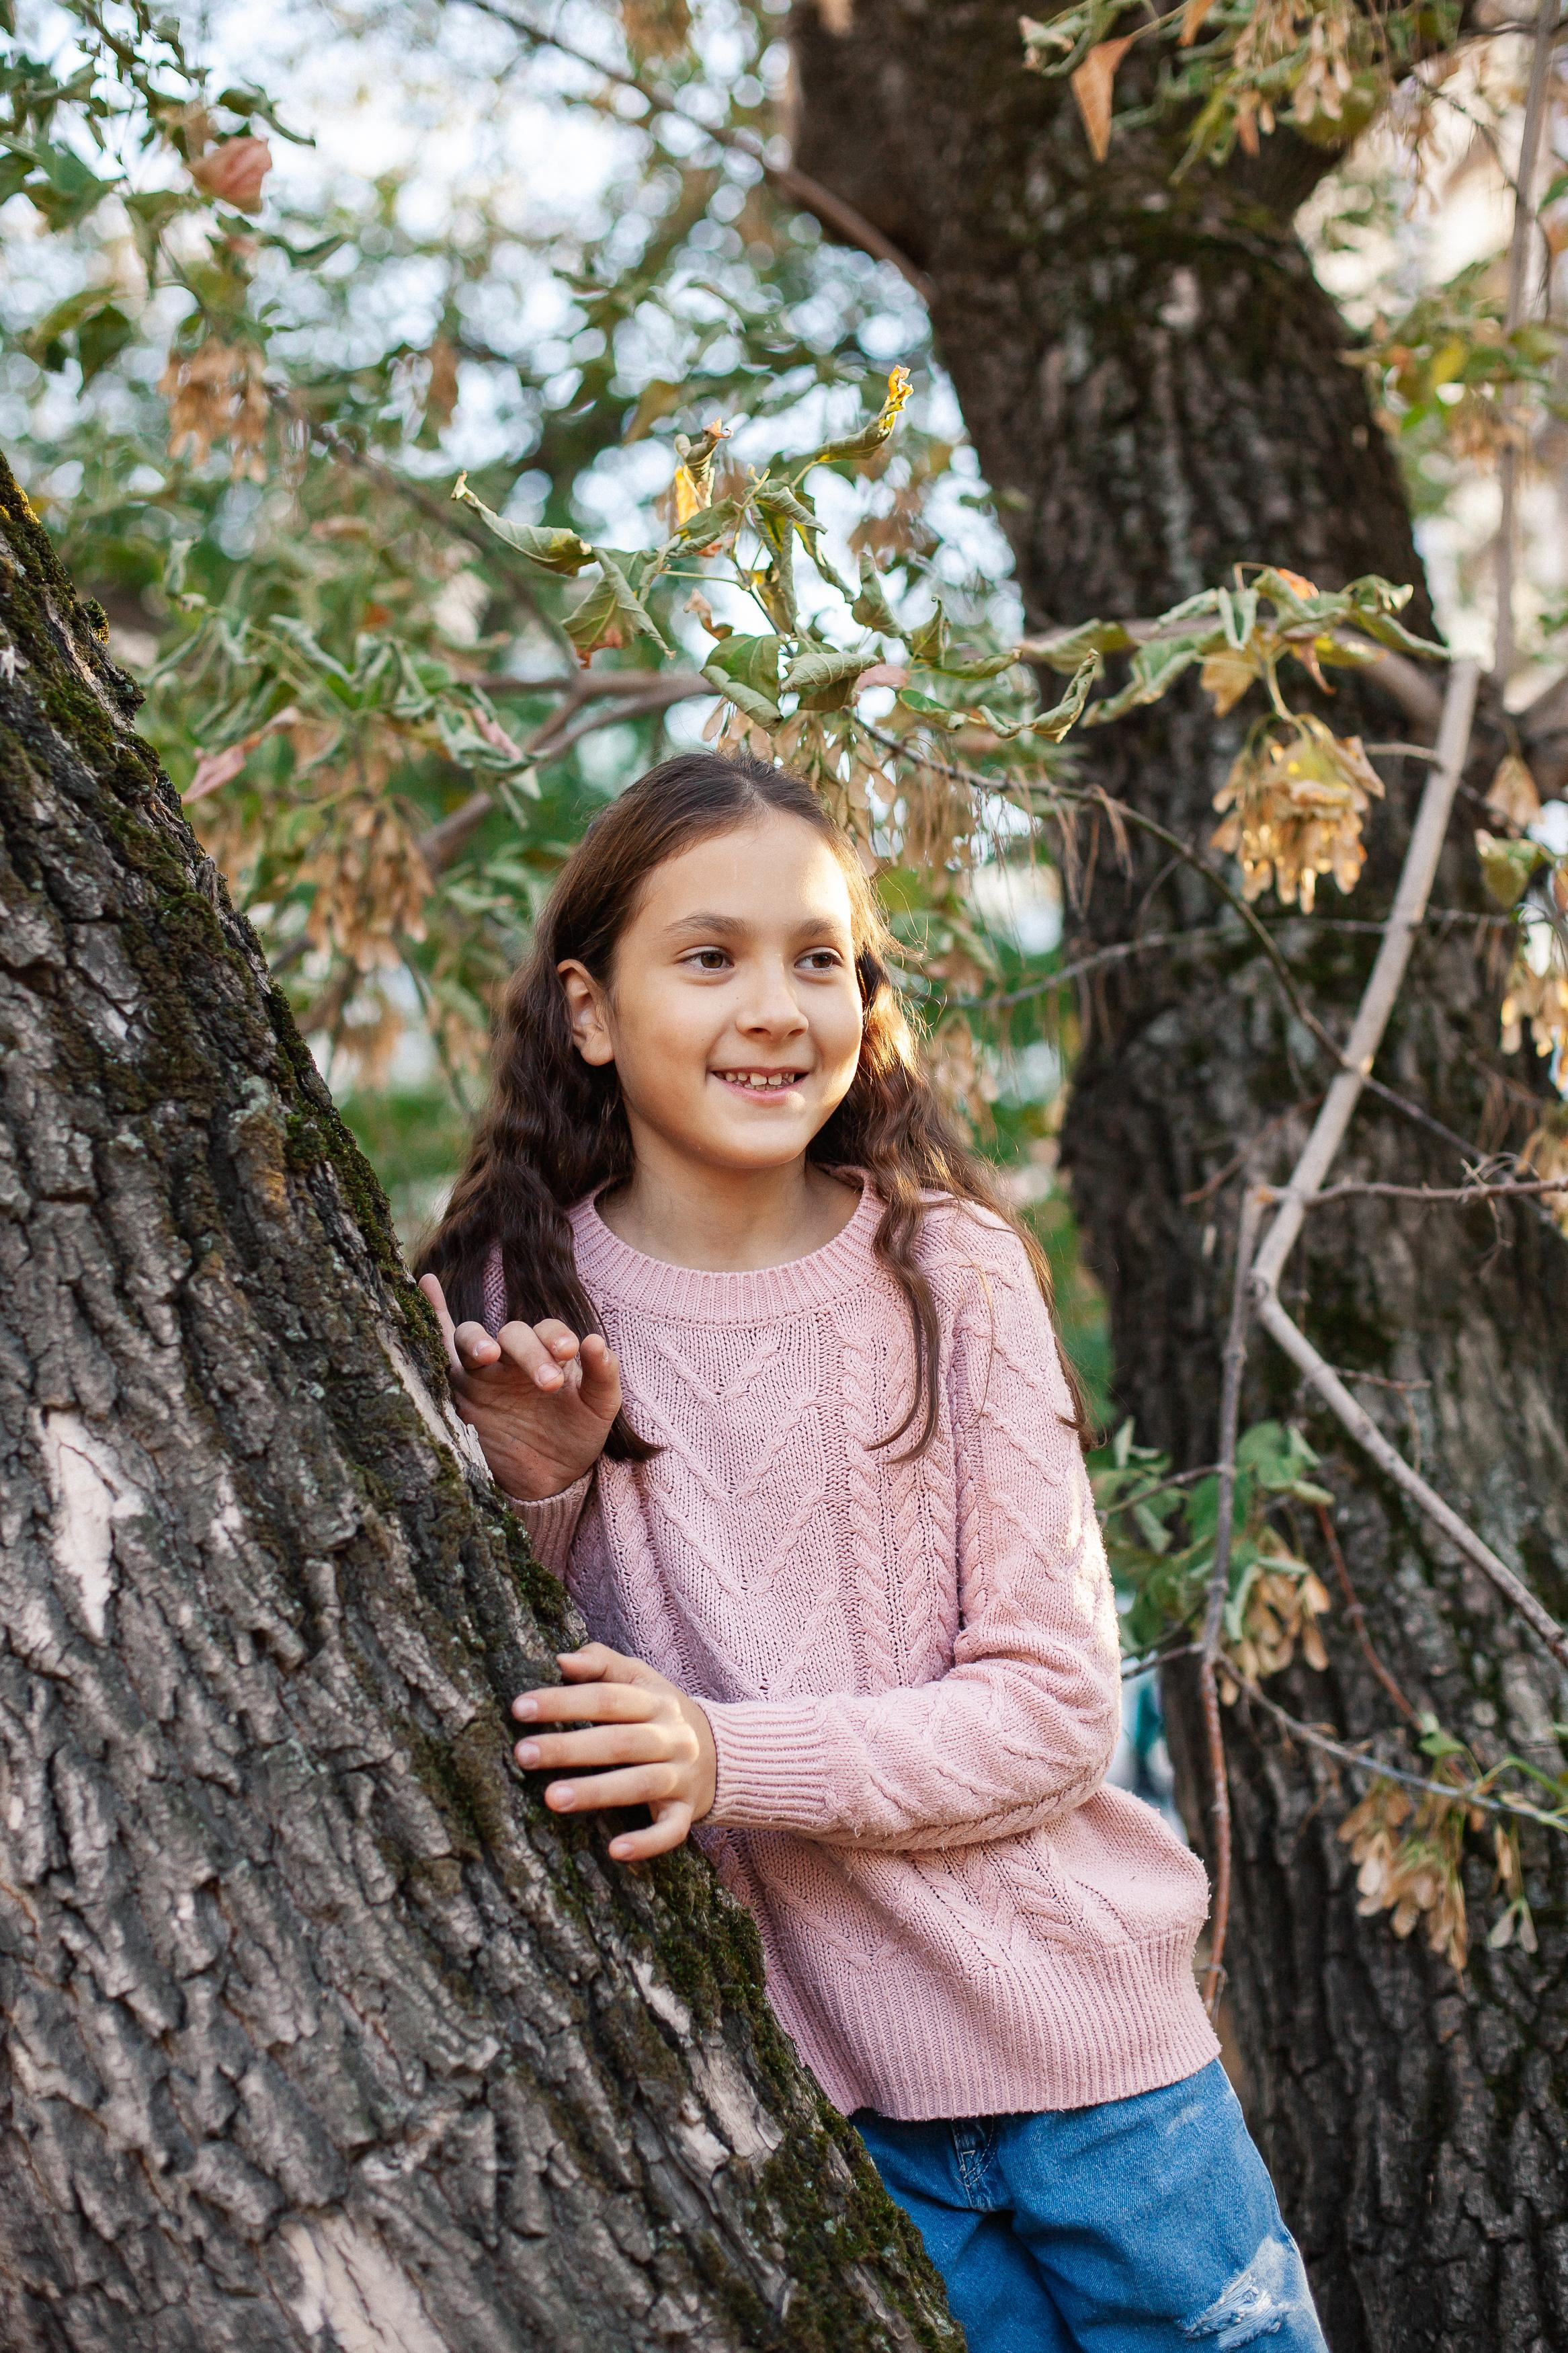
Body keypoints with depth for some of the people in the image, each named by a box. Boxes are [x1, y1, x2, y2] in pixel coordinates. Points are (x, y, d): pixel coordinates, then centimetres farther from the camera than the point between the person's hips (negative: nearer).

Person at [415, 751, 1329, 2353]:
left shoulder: (947, 1269, -8)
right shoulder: (505, 1306, -6)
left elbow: (1056, 1705, -9)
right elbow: (506, 1721, -2)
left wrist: (730, 1757, -23)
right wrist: (530, 1497, -19)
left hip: (1084, 2034, 1)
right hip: (795, 2079, 0)